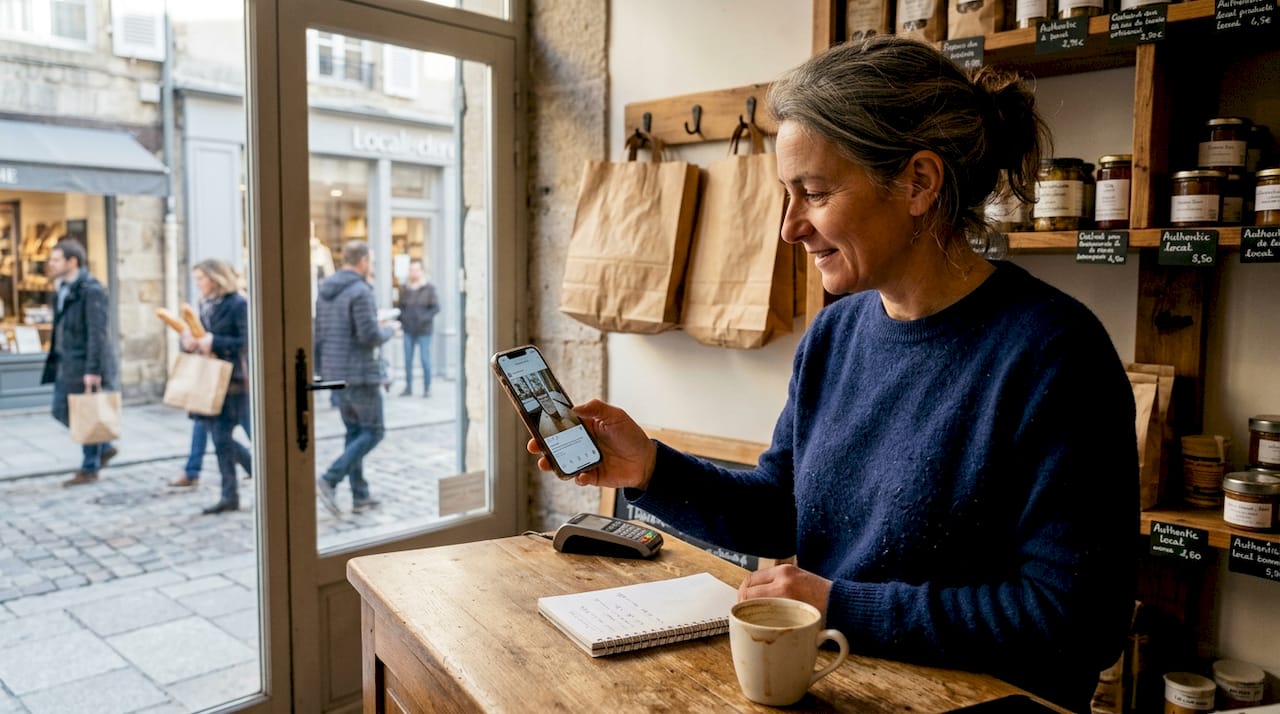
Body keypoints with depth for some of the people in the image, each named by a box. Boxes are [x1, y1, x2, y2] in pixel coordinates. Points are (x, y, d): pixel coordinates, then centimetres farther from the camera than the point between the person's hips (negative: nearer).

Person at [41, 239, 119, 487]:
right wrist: (55, 359, 15)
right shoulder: (62, 289, 12)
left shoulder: (91, 290, -16)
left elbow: (97, 333, -20)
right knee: (61, 411, 12)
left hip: (85, 365, -9)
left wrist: (92, 370, -22)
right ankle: (104, 447, 26)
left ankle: (89, 469, 13)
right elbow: (60, 328, 17)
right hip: (66, 363, 9)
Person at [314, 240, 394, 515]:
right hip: (359, 372, -9)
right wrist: (388, 330, -1)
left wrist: (321, 370, 19)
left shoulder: (325, 291, 11)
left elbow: (318, 334, 13)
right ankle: (329, 480, -12)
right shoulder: (360, 291, -16)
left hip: (335, 372, 9)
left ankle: (360, 495, 16)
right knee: (372, 432, 1)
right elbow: (369, 335, -21)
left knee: (354, 431, 14)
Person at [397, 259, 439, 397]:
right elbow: (400, 307, 15)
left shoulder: (429, 288, -5)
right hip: (408, 330, 4)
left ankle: (427, 388, 9)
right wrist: (400, 320, -2)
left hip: (424, 330, -4)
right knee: (407, 360, 6)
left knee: (425, 359, -1)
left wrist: (425, 318, -17)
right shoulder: (404, 288, 7)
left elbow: (436, 307, -5)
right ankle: (408, 387, 16)